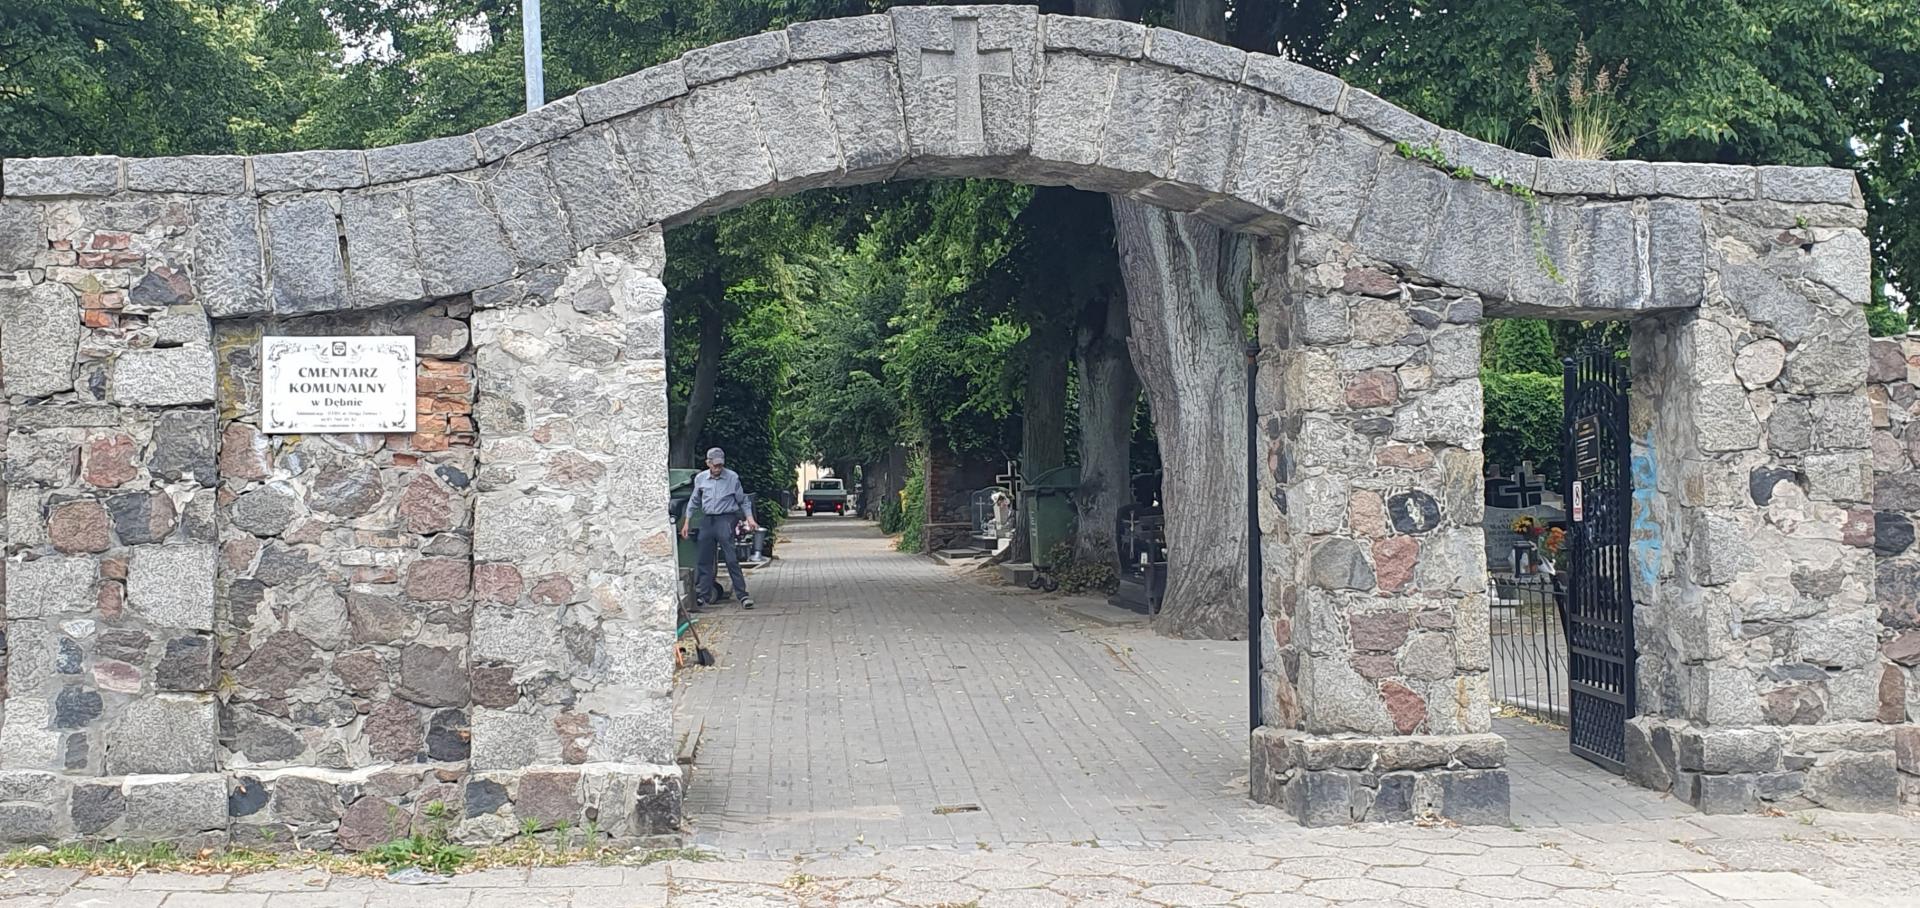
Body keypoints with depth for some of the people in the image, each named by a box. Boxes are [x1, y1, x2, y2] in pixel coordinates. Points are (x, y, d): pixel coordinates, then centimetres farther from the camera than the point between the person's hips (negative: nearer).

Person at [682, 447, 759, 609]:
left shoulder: (732, 477, -1)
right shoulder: (700, 479, 7)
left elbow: (743, 500, 7)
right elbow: (693, 502, 18)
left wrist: (750, 518, -3)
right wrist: (686, 523, 16)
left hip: (726, 519, -4)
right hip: (707, 521, 4)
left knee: (732, 559, -10)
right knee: (704, 560, 6)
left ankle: (742, 595, -9)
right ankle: (703, 595, 15)